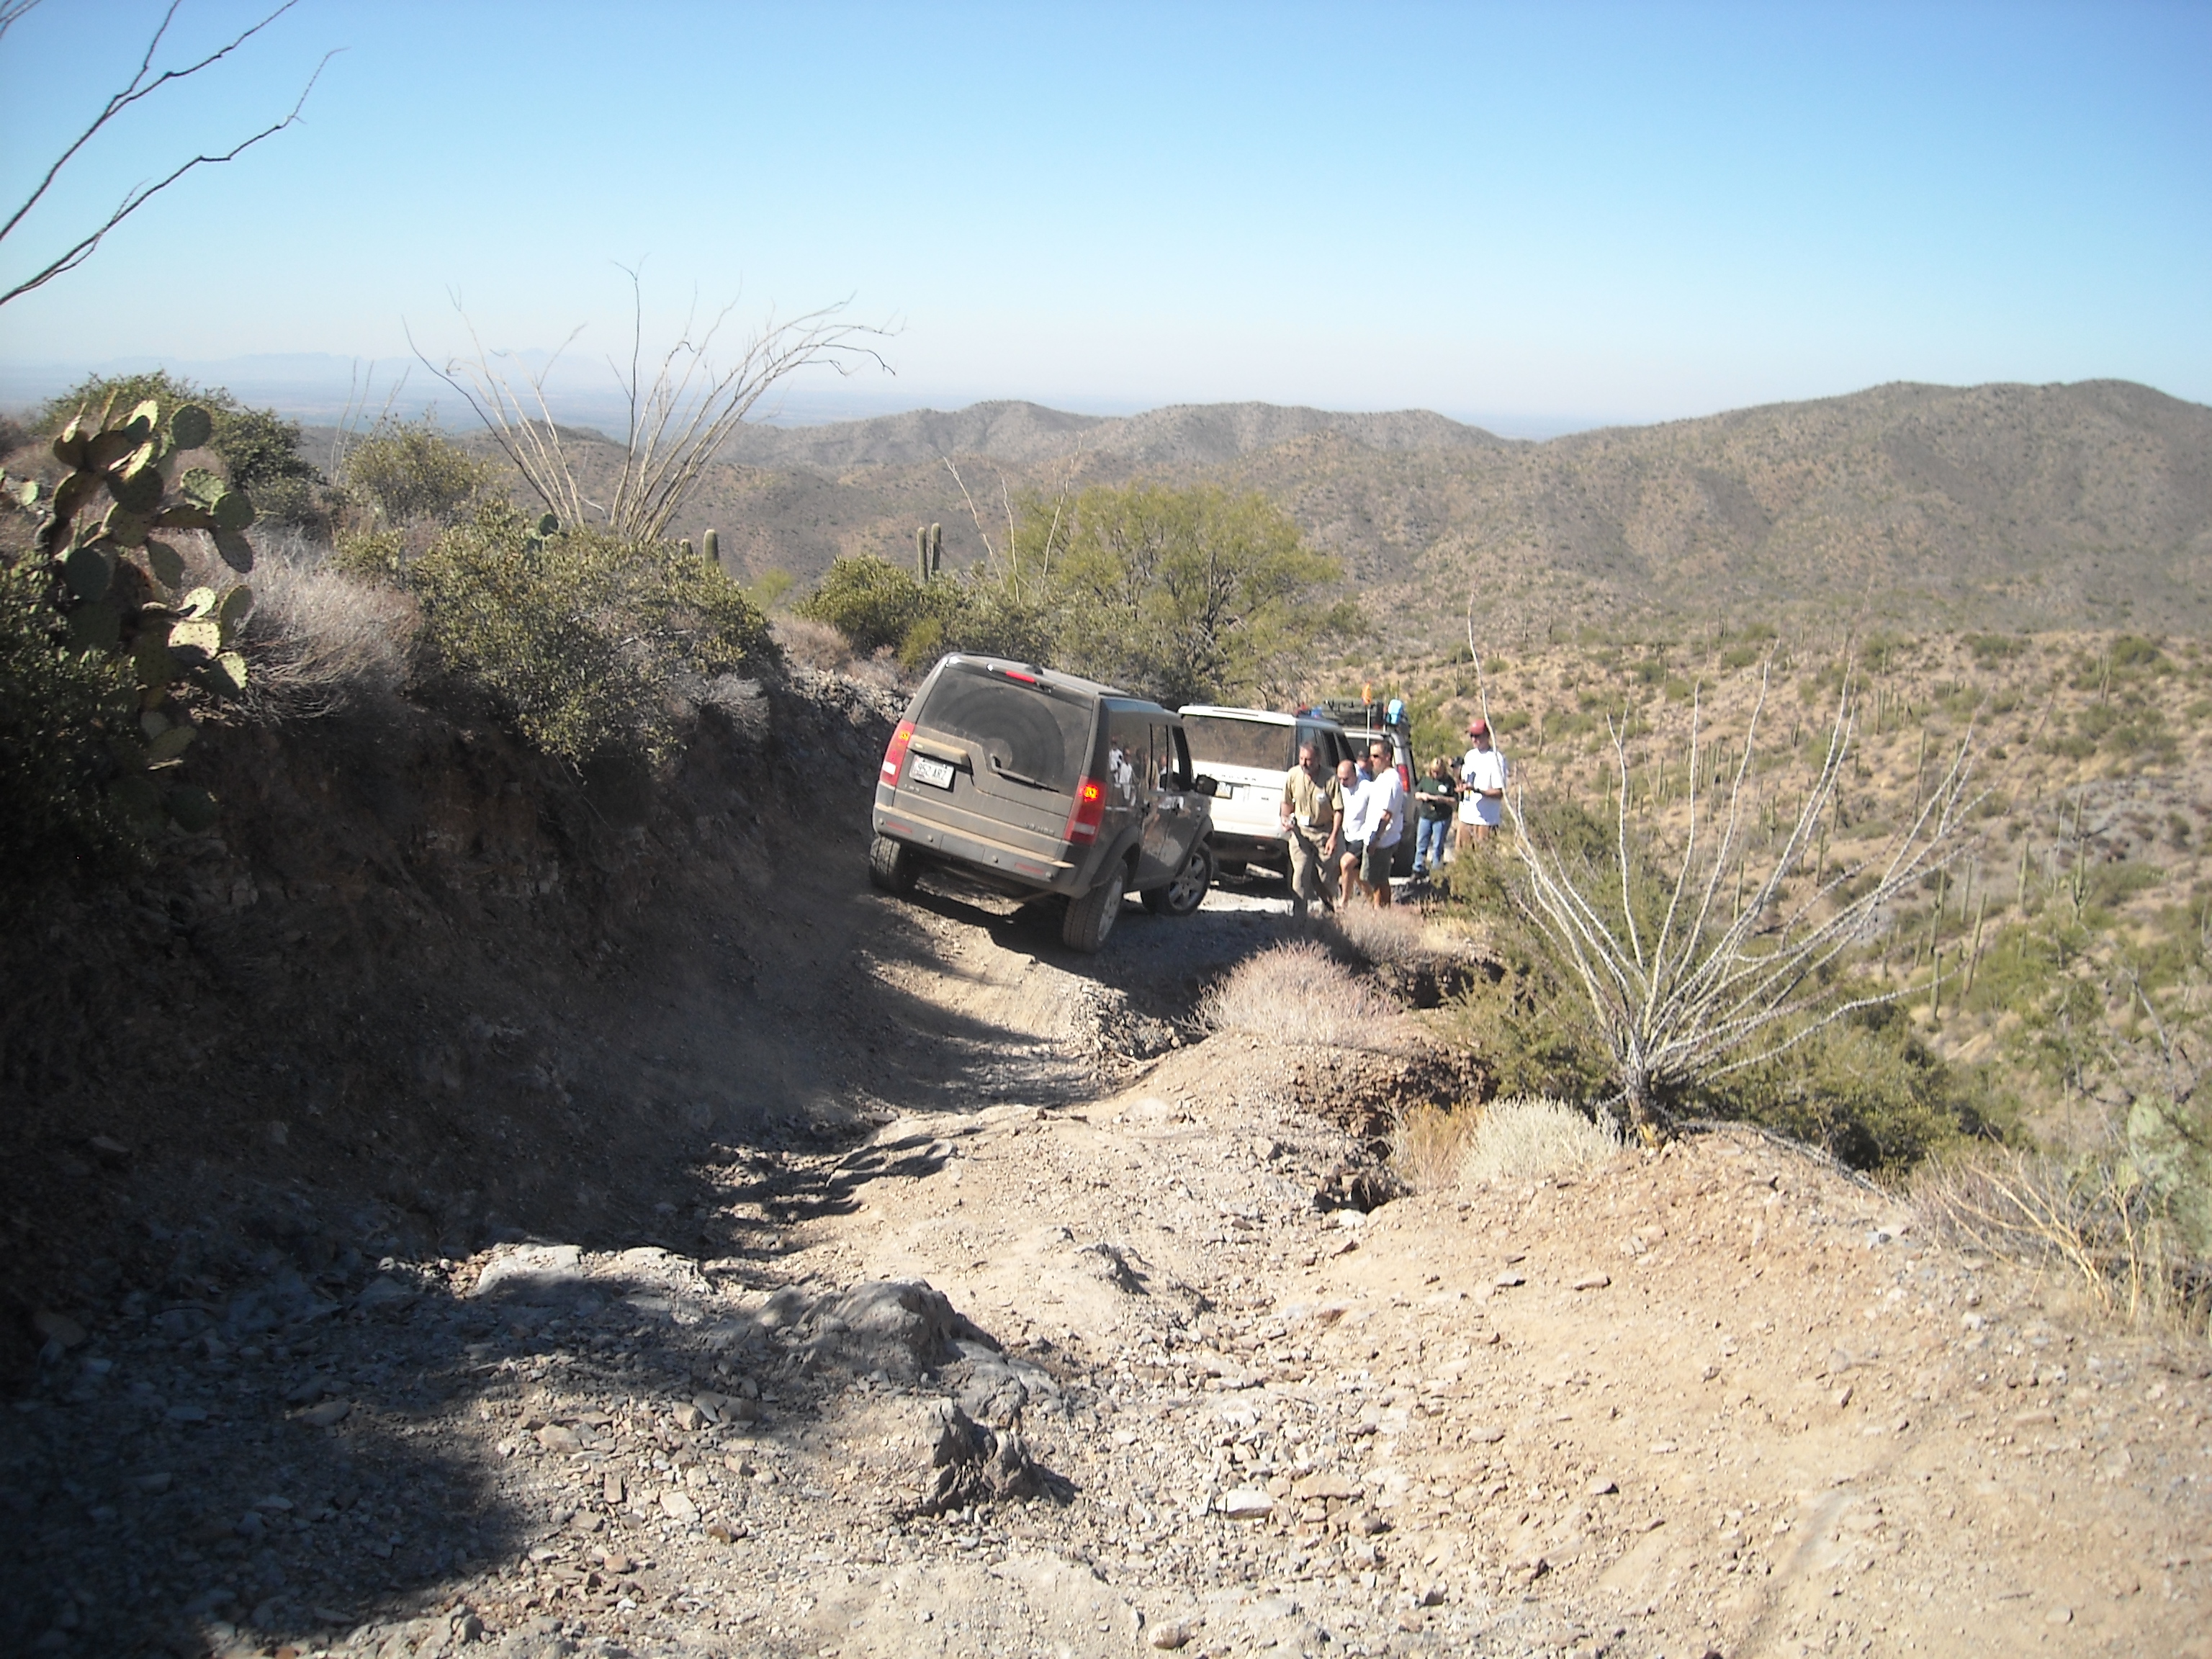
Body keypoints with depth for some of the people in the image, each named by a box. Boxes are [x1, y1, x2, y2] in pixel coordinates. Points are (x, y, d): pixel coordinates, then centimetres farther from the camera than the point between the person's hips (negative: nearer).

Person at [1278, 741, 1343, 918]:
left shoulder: (1330, 779, -15)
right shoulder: (1292, 775, -6)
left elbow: (1338, 810, -10)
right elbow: (1287, 802, 11)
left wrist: (1333, 837, -17)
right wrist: (1286, 819, -8)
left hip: (1324, 832, -1)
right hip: (1300, 831, 2)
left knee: (1325, 876, 7)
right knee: (1300, 874, -7)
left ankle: (1329, 908, 35)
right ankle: (1297, 915, -3)